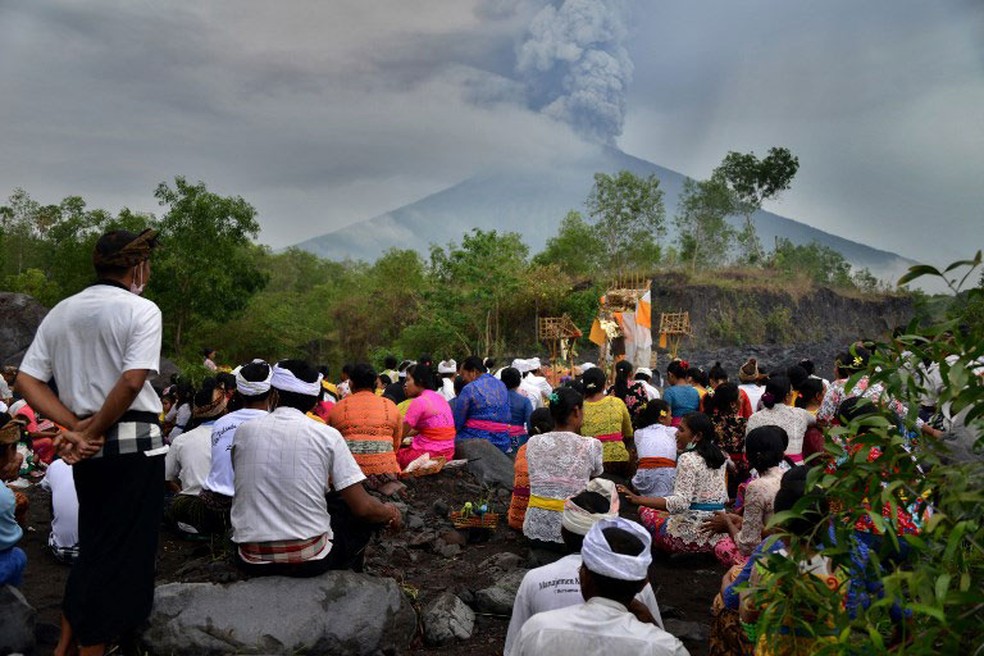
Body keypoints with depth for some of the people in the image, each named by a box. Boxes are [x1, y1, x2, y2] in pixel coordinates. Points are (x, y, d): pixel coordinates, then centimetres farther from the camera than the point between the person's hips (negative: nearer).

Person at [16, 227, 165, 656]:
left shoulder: (60, 312, 11)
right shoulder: (141, 310, -9)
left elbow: (27, 382, 4)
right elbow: (132, 382, -20)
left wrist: (76, 428, -2)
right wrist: (93, 431, -9)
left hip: (89, 446, 7)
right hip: (135, 443, -7)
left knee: (93, 542, 22)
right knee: (122, 548, 4)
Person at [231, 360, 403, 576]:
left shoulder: (244, 430, 1)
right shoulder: (326, 434, -8)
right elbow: (362, 508, -9)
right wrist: (390, 513, 14)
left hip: (252, 561, 4)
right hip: (310, 560, -3)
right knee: (367, 515, 23)